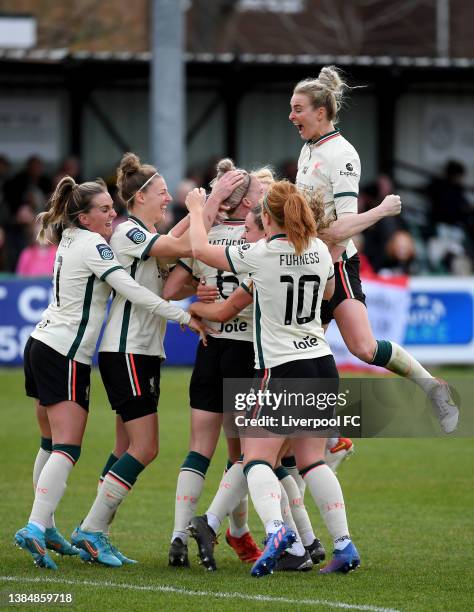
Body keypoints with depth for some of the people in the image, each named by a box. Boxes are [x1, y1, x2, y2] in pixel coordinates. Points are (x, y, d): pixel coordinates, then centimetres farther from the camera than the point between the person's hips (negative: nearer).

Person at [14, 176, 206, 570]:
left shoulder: (71, 241, 14)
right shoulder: (93, 245, -13)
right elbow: (132, 291, -19)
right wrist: (185, 318, -17)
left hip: (42, 346, 9)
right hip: (66, 357, -9)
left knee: (51, 445, 16)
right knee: (67, 449, -13)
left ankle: (45, 528, 21)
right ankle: (35, 529, -24)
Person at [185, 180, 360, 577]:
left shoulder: (260, 255, -11)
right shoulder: (320, 251, 4)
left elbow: (200, 250, 2)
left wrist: (197, 209, 20)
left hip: (281, 369, -6)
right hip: (323, 365, 6)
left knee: (257, 459, -5)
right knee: (312, 459, 13)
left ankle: (275, 527, -31)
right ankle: (344, 544, 3)